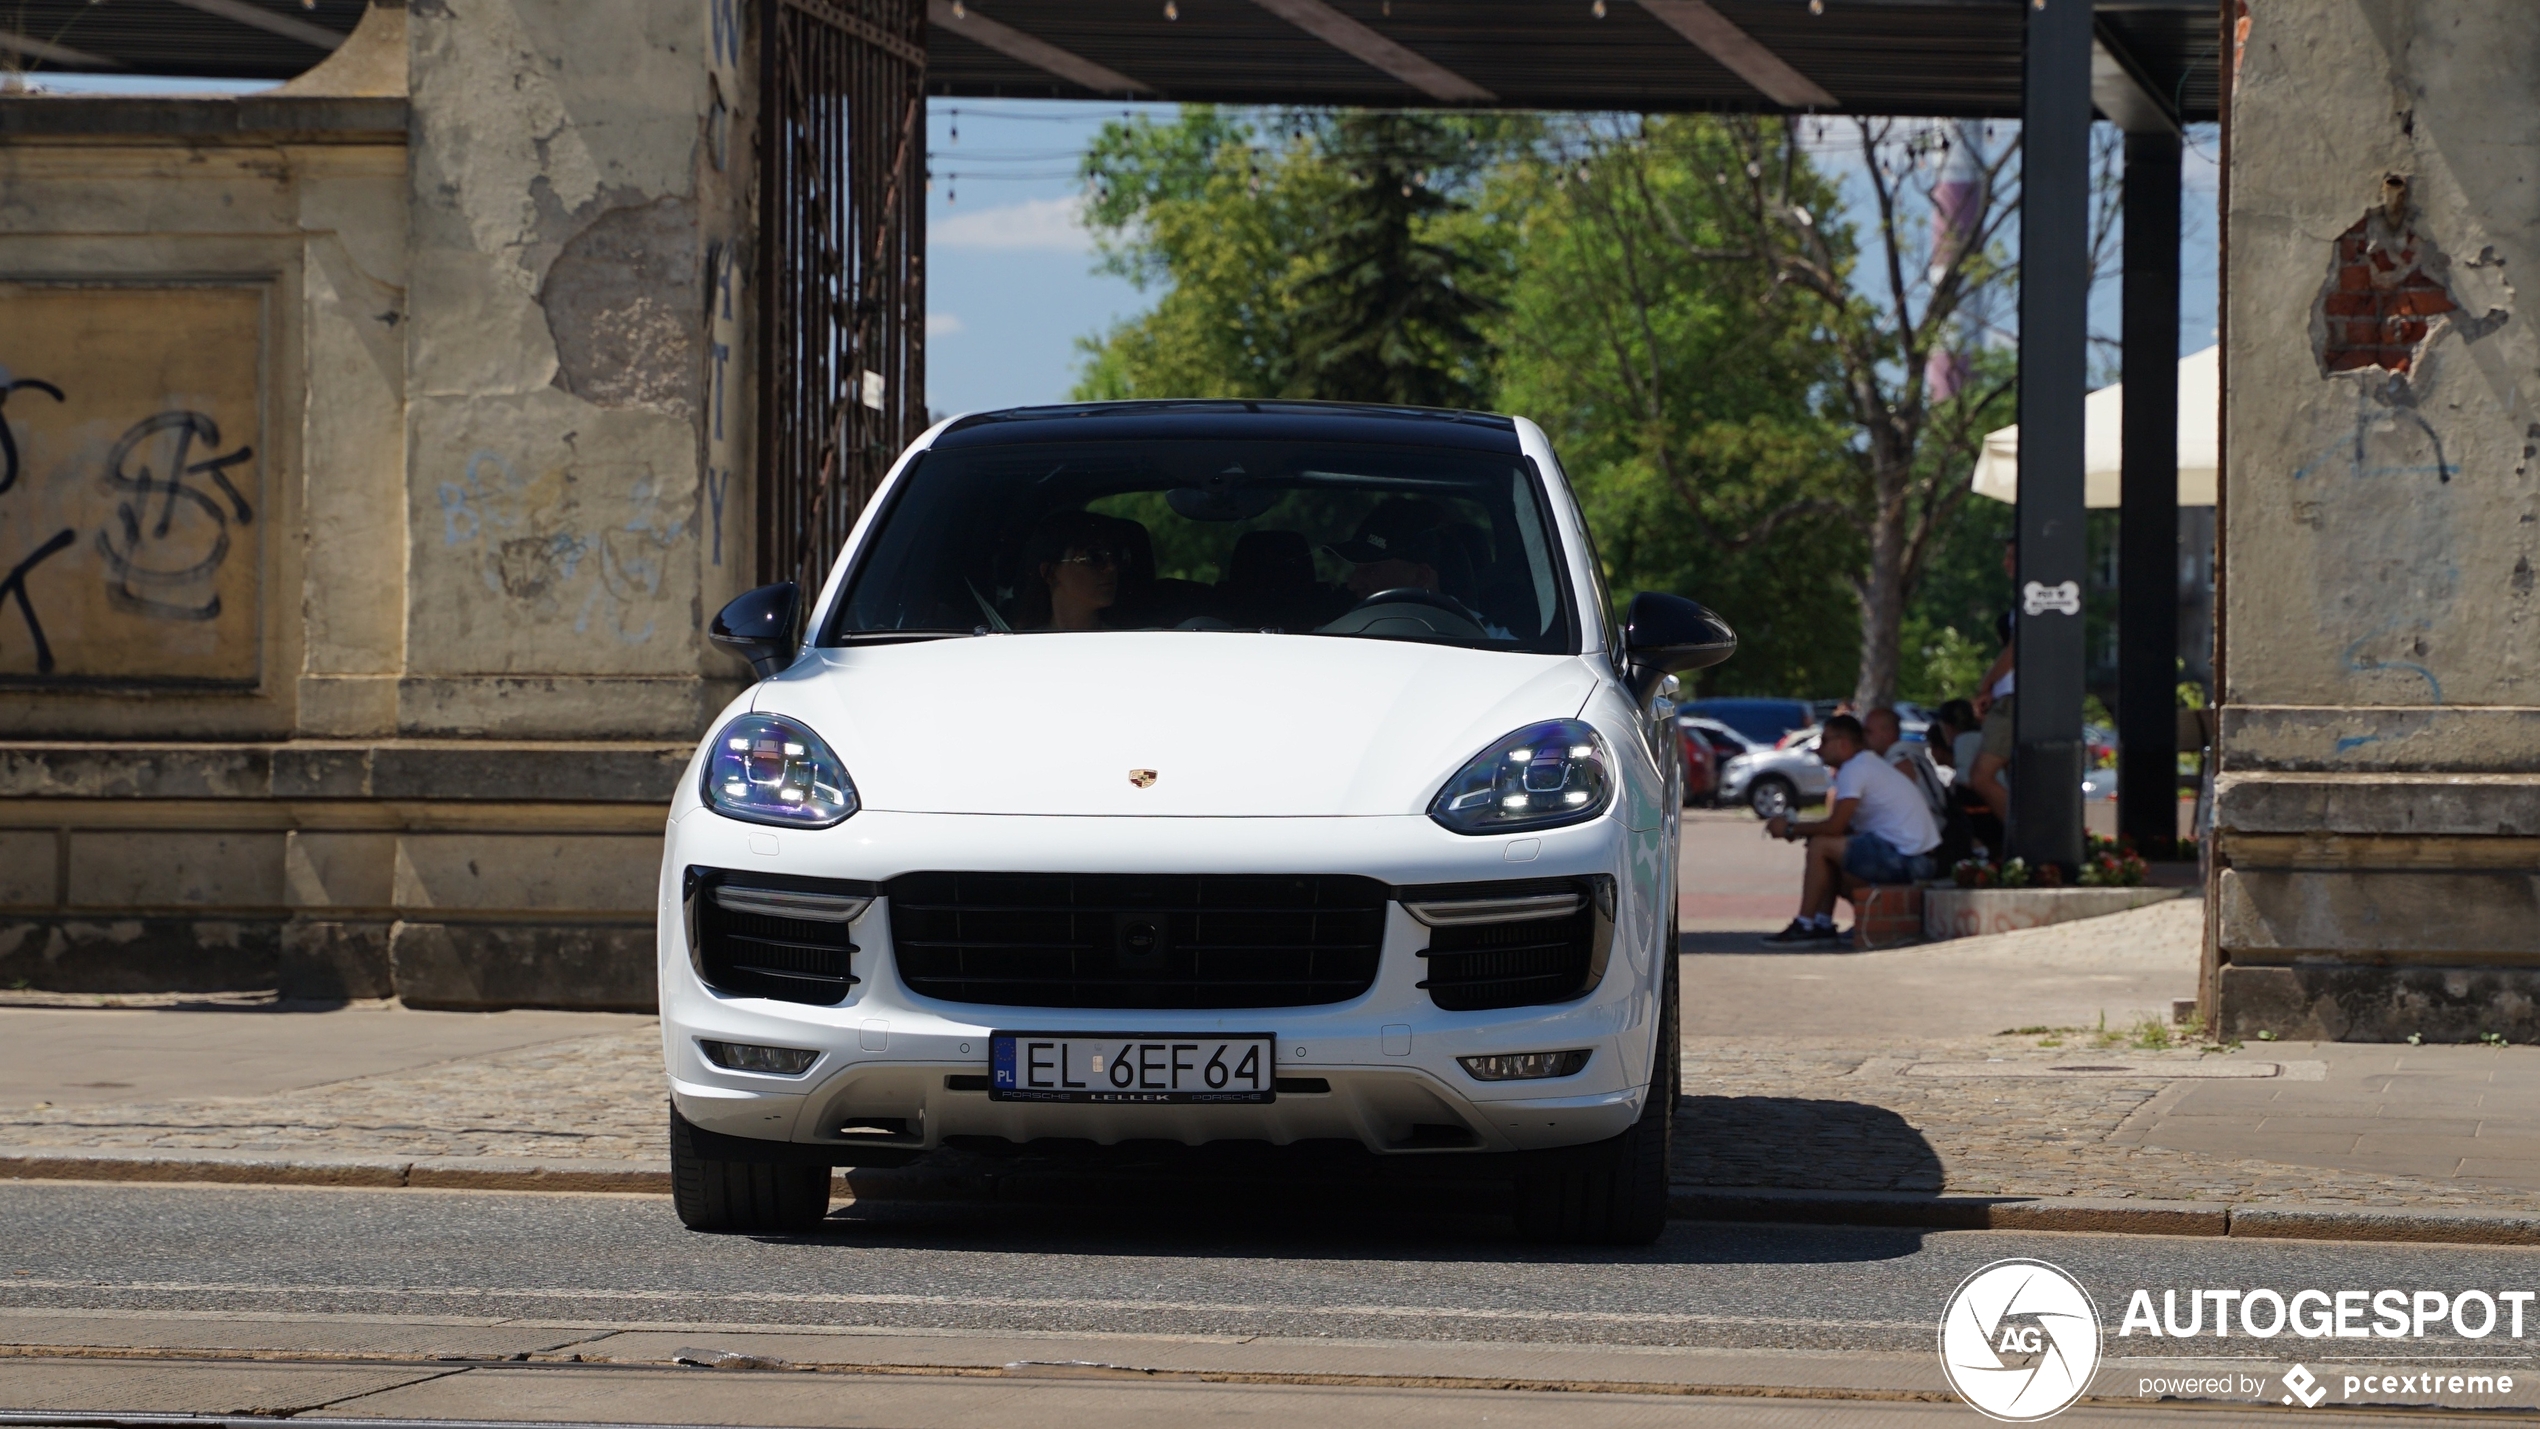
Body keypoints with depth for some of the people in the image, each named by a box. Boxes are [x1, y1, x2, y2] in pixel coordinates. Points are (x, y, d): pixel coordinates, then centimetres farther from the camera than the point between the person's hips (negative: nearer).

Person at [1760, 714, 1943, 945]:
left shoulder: (1854, 769, -10)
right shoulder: (1870, 764, 22)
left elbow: (1835, 826, -16)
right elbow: (1844, 827, 20)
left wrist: (1791, 829, -3)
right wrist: (1797, 827, 12)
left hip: (1902, 857, -10)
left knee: (1820, 846, -10)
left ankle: (1804, 925, -7)